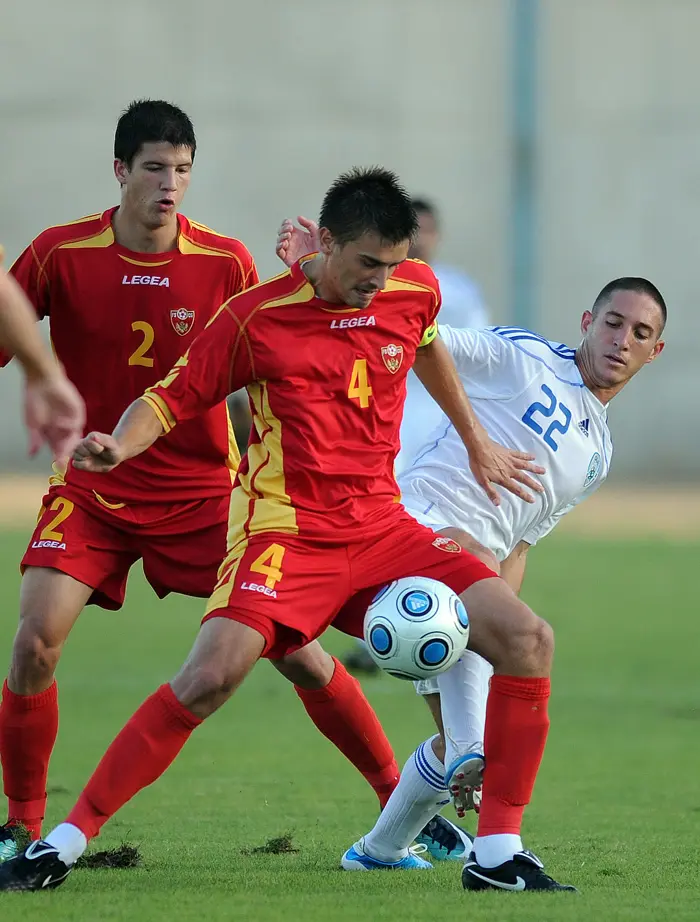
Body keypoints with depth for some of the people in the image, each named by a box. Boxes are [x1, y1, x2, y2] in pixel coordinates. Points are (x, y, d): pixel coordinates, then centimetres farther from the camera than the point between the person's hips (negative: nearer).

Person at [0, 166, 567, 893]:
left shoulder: (415, 291, 5)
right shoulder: (256, 317, -8)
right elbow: (172, 398, 0)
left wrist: (475, 442, 37)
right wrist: (117, 447, -21)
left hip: (383, 529, 5)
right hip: (287, 531, -5)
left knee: (525, 639, -10)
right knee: (213, 673, -28)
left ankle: (498, 852, -1)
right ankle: (64, 843, -17)